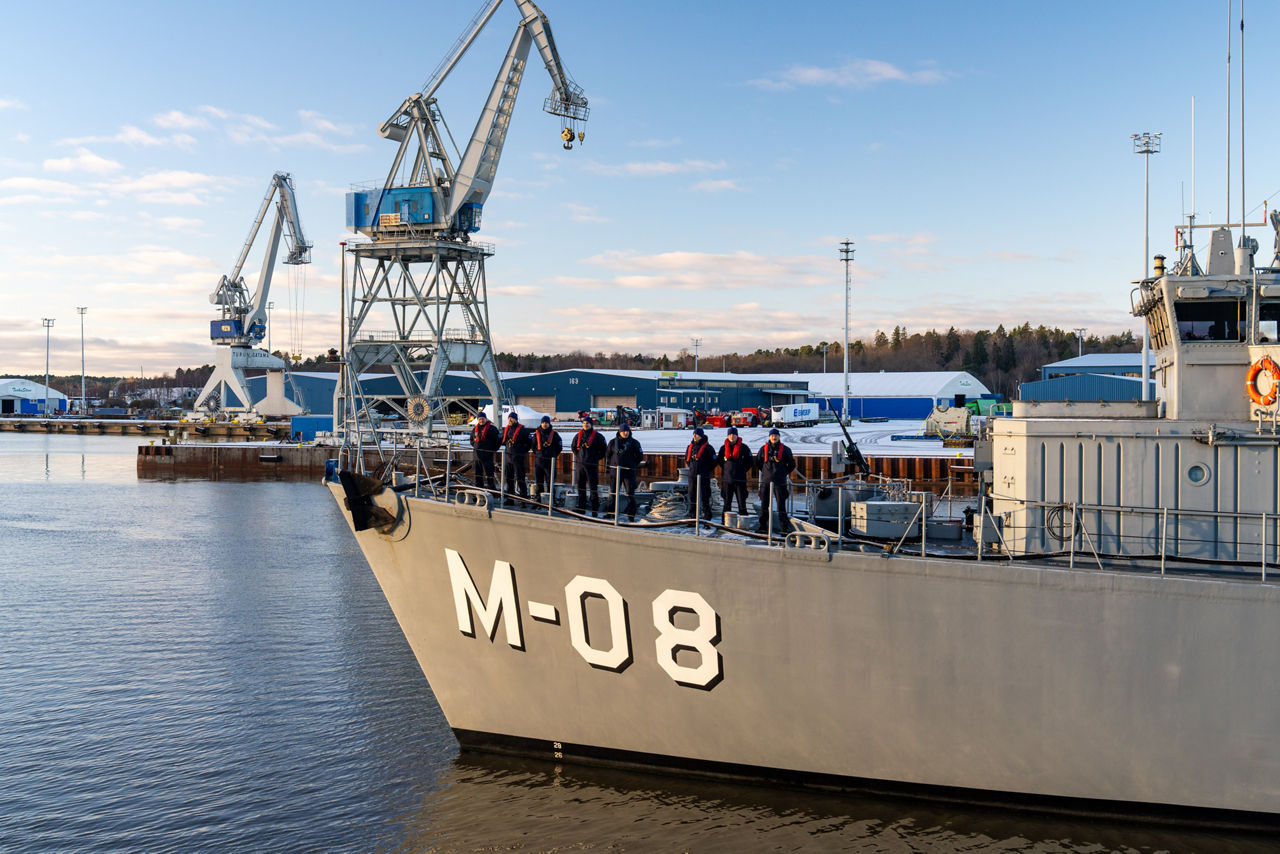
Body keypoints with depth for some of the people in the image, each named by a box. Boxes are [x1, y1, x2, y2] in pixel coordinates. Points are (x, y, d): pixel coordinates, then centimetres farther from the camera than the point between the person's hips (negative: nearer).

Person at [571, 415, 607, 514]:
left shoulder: (597, 436, -1)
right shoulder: (579, 435, 11)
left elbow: (603, 450, 3)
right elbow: (573, 447, 25)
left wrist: (596, 458, -1)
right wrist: (578, 455, 13)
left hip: (592, 465, -4)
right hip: (579, 465, 4)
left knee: (593, 488, -5)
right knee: (581, 487, 8)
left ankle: (595, 510, -3)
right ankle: (581, 507, 16)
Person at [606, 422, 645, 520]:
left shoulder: (634, 443, 2)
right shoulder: (613, 442, 6)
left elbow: (640, 456, 8)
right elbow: (607, 455, 15)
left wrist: (632, 465, 5)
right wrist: (607, 466, 11)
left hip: (629, 471, -2)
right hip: (615, 470, 2)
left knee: (630, 493, -2)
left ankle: (631, 514, 2)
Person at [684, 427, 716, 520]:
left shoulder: (707, 447, -7)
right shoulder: (690, 446, 10)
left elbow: (713, 461, -4)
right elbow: (686, 458, 27)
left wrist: (706, 470, -1)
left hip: (703, 477, -6)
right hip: (692, 476, 6)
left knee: (704, 496, -6)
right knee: (692, 495, 9)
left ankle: (707, 514, 0)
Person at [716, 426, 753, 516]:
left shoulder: (743, 447, 2)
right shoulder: (724, 448, 9)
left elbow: (750, 461, 7)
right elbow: (719, 461, 20)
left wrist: (742, 470, 3)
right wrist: (726, 469, 10)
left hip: (740, 479, -3)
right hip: (726, 479, 3)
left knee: (742, 501, -5)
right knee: (727, 502, 8)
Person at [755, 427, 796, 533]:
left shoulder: (785, 449, 3)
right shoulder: (764, 449, 9)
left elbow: (792, 464, 11)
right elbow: (758, 463, 21)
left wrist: (784, 473, 8)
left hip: (780, 482, -3)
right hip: (766, 481, 3)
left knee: (781, 505, -5)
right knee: (764, 504, 4)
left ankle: (784, 527, -3)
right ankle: (763, 526, 12)